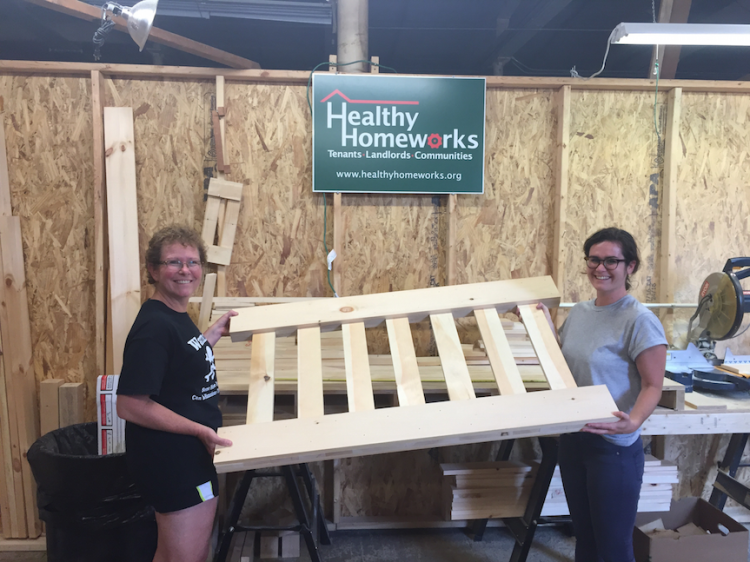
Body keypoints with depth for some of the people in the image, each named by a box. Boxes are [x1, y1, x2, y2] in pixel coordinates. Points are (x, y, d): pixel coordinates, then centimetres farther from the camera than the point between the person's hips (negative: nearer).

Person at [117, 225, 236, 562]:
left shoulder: (175, 317, 5)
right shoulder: (154, 326, -24)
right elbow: (130, 405, -26)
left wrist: (216, 332, 17)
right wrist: (200, 430, -24)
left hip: (189, 456, 9)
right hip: (172, 461, -9)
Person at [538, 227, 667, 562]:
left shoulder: (639, 321, -17)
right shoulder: (579, 311, 5)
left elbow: (652, 386, -17)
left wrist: (633, 421, -34)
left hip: (614, 447, -7)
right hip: (573, 438, 7)